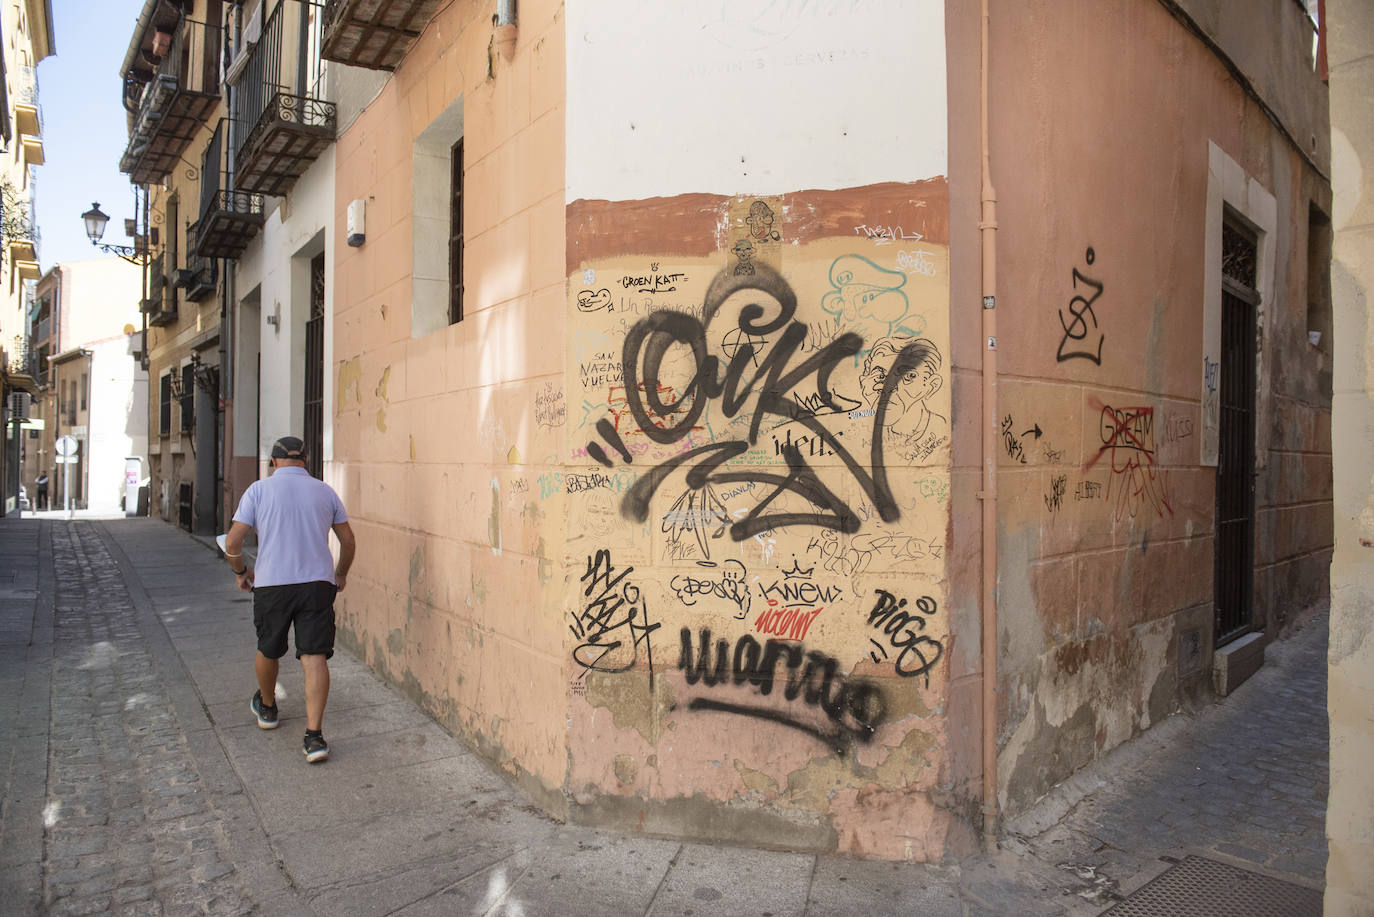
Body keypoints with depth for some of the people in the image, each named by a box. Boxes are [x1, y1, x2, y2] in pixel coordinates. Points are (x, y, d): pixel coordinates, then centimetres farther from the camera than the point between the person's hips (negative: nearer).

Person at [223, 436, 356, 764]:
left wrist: (241, 571, 17)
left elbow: (232, 543, -2)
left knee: (268, 651, 22)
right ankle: (314, 735, -9)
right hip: (318, 583, 1)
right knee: (314, 657, -2)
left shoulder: (260, 489, 1)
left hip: (272, 584, 0)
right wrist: (340, 575, 28)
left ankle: (267, 707, 45)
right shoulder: (325, 491, 8)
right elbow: (349, 542, 12)